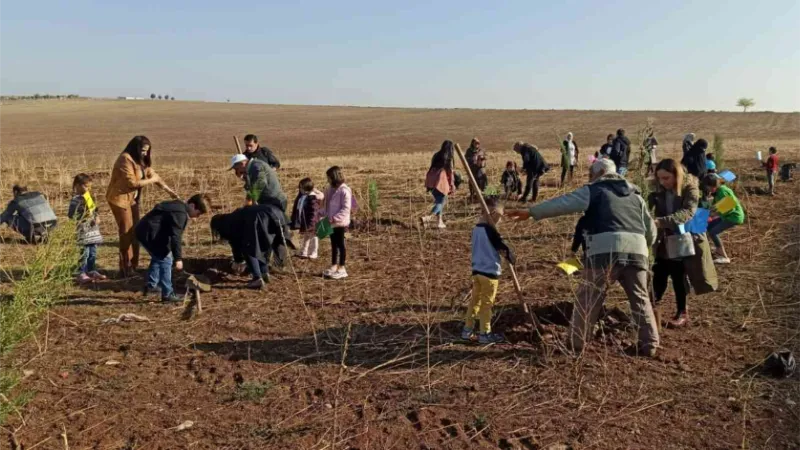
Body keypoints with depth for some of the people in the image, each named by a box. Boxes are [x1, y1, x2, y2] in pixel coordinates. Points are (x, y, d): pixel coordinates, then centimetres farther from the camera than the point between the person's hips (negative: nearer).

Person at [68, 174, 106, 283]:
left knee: (93, 252, 14)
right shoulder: (76, 199, -11)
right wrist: (83, 215, -20)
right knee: (84, 253, -8)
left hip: (93, 229, 8)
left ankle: (92, 271, 24)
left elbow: (95, 210, 20)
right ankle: (81, 274, -3)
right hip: (83, 230, -8)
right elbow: (71, 215, -14)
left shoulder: (89, 197, 13)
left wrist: (97, 217, 2)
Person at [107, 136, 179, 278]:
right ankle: (126, 268, 1)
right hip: (120, 199, -9)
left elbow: (153, 174, 11)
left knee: (134, 232, 10)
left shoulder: (140, 160, 9)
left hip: (132, 199, 9)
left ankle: (133, 266, 19)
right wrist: (150, 181, -13)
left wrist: (169, 190, 5)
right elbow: (132, 183, -24)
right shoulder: (125, 160, -19)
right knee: (126, 233, -6)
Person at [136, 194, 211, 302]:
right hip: (149, 234, -11)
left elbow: (172, 232, 25)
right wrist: (178, 258, -23)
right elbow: (176, 236, -25)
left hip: (144, 231, 11)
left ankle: (150, 286, 36)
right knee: (165, 260, -6)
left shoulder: (179, 206, 13)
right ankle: (167, 294, -3)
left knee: (158, 258, 26)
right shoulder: (181, 214, -20)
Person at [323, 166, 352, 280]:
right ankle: (334, 266, 25)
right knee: (333, 244, 15)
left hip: (340, 223, -8)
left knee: (340, 245, 0)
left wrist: (334, 218, -25)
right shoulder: (331, 189, 10)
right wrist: (326, 216, 5)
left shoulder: (344, 190, -16)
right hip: (331, 223, 8)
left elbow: (346, 208, -21)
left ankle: (341, 269, 8)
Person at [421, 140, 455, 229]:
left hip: (431, 181, 6)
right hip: (441, 181, -6)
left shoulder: (436, 155, 16)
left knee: (438, 201, 19)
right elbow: (450, 171, -2)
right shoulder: (448, 158, 0)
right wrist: (452, 184, 4)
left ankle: (440, 222, 17)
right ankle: (427, 218, -22)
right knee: (441, 202, -2)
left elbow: (432, 168, 17)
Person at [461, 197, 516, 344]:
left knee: (475, 300, 15)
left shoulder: (476, 229, 7)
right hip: (489, 272, -8)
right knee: (486, 304, 3)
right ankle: (485, 334, 13)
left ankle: (467, 330, 21)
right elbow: (503, 247, -16)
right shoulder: (490, 230, -19)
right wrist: (511, 257, 0)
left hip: (477, 270, 8)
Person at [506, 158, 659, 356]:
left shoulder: (594, 190, 12)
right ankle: (649, 344, 16)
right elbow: (651, 229, 29)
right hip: (636, 250, 5)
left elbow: (562, 203, 4)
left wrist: (531, 212, 6)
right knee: (640, 298, 17)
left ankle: (576, 343, 12)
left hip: (606, 251, -4)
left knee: (588, 298, 6)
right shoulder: (635, 194, 28)